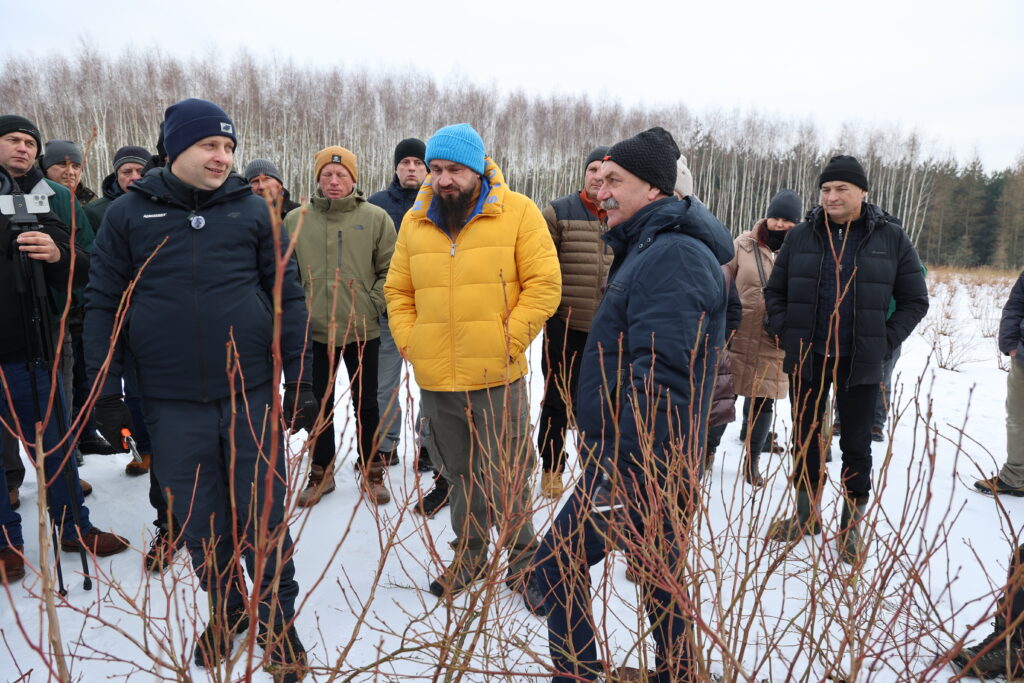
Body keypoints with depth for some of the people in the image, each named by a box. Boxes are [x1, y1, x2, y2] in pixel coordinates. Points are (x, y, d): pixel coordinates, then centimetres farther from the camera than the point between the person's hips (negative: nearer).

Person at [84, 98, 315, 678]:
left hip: (252, 393, 0)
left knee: (265, 517, 6)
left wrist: (299, 381, -1)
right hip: (174, 402, 1)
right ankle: (226, 611, 35)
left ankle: (278, 620, 25)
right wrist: (106, 392, 2)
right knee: (201, 520, 13)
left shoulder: (252, 210, 3)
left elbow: (288, 297, 3)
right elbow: (104, 304, 6)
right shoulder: (129, 215, 3)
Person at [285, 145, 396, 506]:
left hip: (363, 331, -1)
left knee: (366, 405, 11)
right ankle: (321, 472, 30)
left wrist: (372, 305, -9)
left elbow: (390, 270, 0)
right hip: (314, 331, 1)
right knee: (319, 405, 13)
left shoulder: (375, 218, -2)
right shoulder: (295, 220, 2)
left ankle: (371, 471, 28)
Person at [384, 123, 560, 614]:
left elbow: (543, 284, -6)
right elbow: (398, 291, 16)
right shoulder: (415, 221, 10)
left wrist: (509, 341, -12)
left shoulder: (517, 212, -2)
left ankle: (523, 564, 24)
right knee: (461, 475, 18)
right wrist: (409, 342, 3)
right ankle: (469, 556, 36)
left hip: (498, 377, -4)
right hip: (436, 379, 4)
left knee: (507, 479, 4)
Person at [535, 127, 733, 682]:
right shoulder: (650, 247, 15)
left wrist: (623, 472, -26)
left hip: (641, 465, -10)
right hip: (648, 457, 10)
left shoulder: (674, 256, -20)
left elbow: (659, 379, -27)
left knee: (558, 564, 1)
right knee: (660, 572, 20)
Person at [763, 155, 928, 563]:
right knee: (805, 436, 13)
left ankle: (851, 526, 23)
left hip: (860, 362, -2)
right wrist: (783, 331, -1)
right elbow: (775, 291, 10)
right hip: (806, 357, 2)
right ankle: (807, 513, 31)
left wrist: (885, 341, -7)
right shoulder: (801, 236, 1)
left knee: (856, 444, 8)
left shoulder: (891, 238, -3)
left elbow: (915, 301, 3)